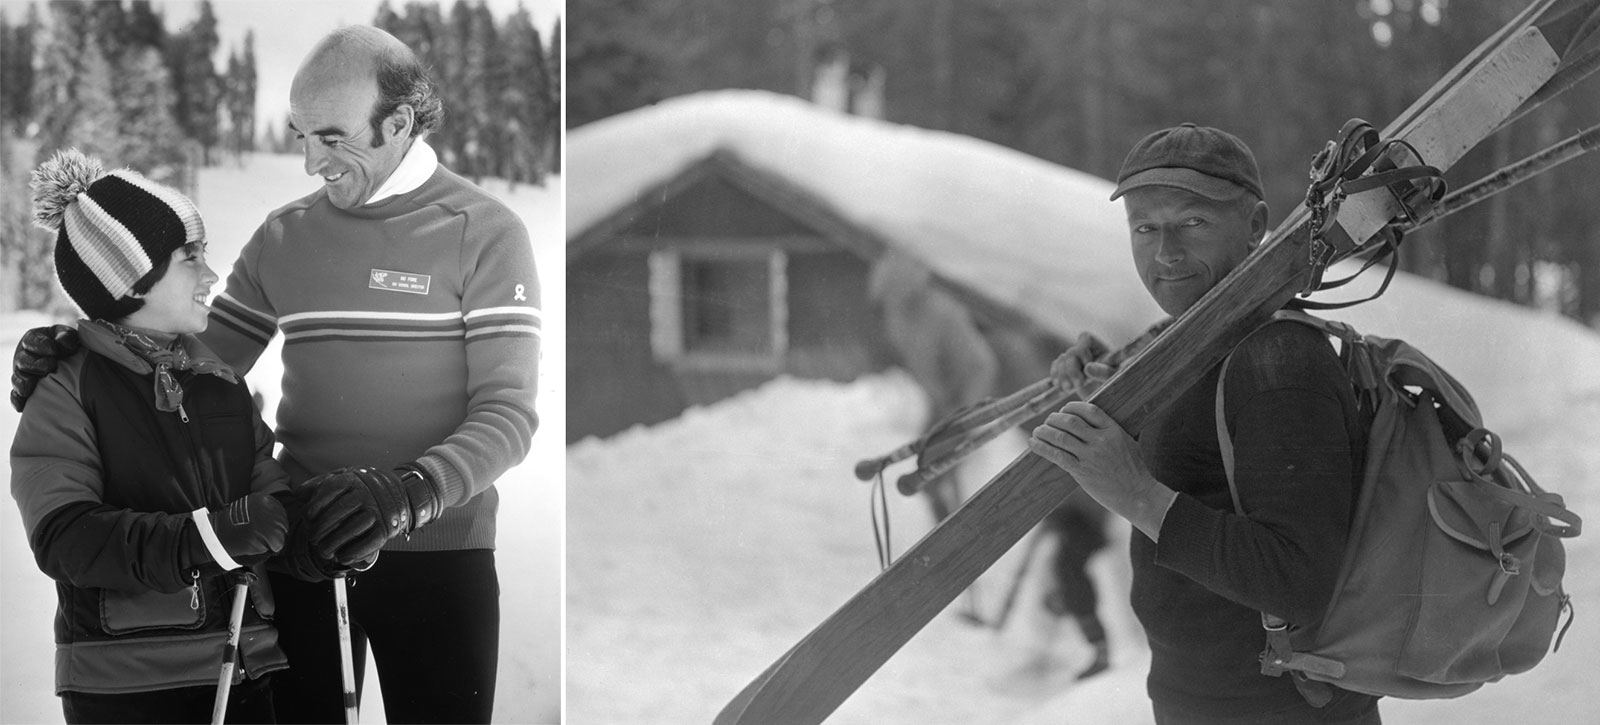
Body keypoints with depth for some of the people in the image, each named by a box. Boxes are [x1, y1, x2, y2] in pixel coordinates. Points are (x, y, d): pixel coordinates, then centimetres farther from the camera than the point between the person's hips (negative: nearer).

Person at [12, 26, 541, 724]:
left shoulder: (483, 233, -4)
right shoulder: (282, 236, 9)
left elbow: (508, 413, -11)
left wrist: (408, 493, -28)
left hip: (435, 555, -3)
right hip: (297, 546, 3)